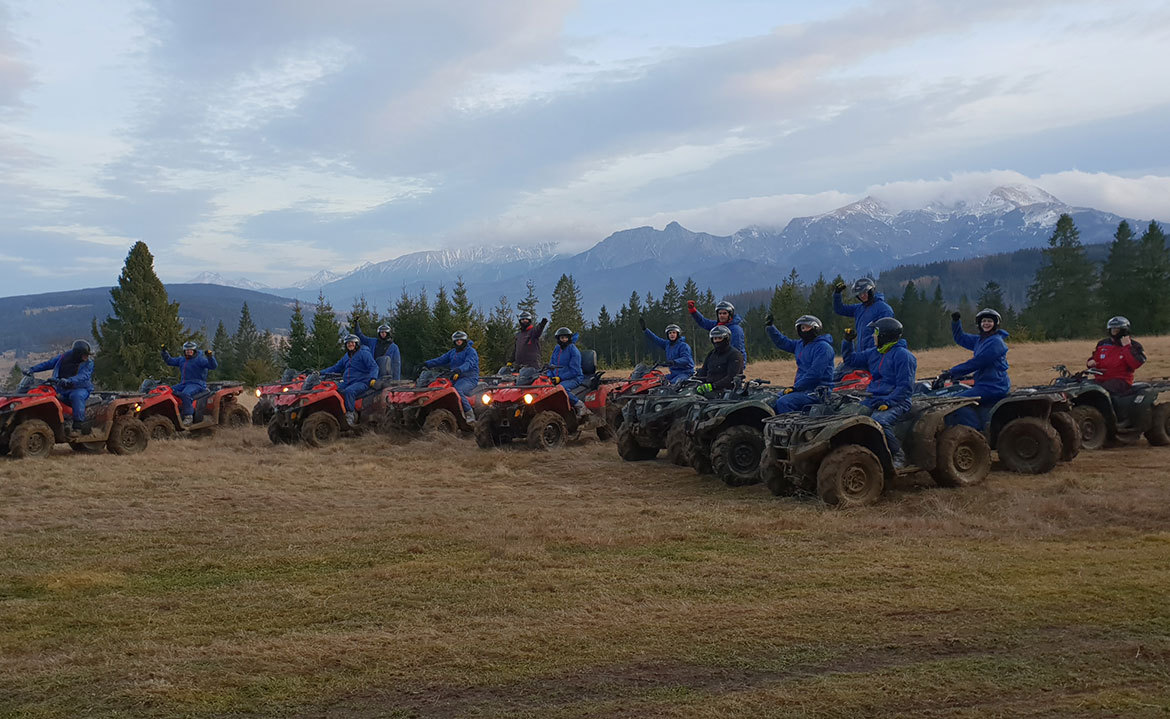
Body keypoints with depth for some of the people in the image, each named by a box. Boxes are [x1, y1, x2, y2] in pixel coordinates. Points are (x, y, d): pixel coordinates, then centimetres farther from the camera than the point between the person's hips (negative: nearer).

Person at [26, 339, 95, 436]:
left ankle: (78, 425, -35)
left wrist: (68, 381, -44)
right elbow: (48, 364, 15)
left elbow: (83, 377, -26)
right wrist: (32, 369, 7)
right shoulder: (64, 357, 4)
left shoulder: (88, 363, -9)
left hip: (80, 389, -6)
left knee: (76, 396, -38)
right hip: (62, 389, 6)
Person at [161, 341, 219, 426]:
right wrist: (164, 352, 23)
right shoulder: (181, 360, 19)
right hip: (183, 384, 8)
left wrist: (210, 356, -29)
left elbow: (213, 366, -13)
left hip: (196, 384, -8)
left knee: (185, 394, -35)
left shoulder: (199, 359, -2)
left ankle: (188, 416, -34)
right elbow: (169, 361, 32)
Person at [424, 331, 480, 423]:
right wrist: (427, 364, 3)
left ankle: (469, 414, -33)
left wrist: (459, 370, -40)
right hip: (456, 378, 8)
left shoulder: (471, 351, -2)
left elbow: (469, 363, -21)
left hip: (469, 378, -8)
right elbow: (441, 360, 16)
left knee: (457, 390, -36)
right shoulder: (452, 352, 22)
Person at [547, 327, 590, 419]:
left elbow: (574, 370, -14)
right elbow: (551, 364, 23)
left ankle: (580, 406, -23)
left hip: (574, 378, -7)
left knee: (561, 388, -37)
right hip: (558, 378, 7)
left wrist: (560, 378, -18)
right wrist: (549, 377, 5)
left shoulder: (573, 350, -9)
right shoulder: (556, 349, 13)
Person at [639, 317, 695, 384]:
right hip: (674, 372, 8)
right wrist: (644, 329, 13)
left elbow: (686, 359, -23)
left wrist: (674, 362, -40)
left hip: (685, 372, -8)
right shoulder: (667, 344, 13)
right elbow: (656, 339, 17)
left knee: (673, 384, -34)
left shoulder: (684, 345, -10)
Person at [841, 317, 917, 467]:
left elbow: (905, 387, -13)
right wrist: (848, 342, 17)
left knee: (879, 421, -36)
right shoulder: (874, 353, 18)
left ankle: (898, 456, -20)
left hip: (895, 402, -8)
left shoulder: (902, 355, -7)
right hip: (872, 400, 8)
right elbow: (850, 360, 31)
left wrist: (888, 402, -22)